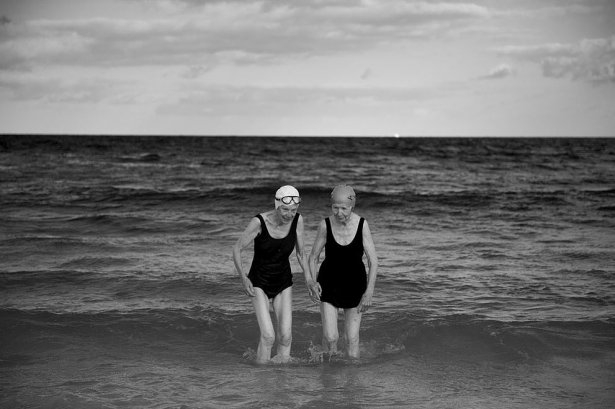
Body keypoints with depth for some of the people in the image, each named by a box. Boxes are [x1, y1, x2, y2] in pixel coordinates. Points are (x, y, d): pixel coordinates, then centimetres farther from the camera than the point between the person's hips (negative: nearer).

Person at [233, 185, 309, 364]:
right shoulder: (259, 222, -24)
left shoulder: (297, 220, -13)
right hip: (259, 283, -3)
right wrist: (243, 278, -22)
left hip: (283, 284, 3)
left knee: (285, 337, -5)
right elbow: (237, 249, -13)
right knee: (268, 336, -17)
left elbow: (301, 253, 1)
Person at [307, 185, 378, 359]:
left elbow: (373, 261, -10)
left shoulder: (362, 225, -14)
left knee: (352, 338, 2)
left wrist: (369, 292, -17)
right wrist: (312, 281, -18)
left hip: (354, 286, 0)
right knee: (330, 337, -8)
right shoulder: (325, 225, -13)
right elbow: (313, 258, -2)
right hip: (329, 284, 0)